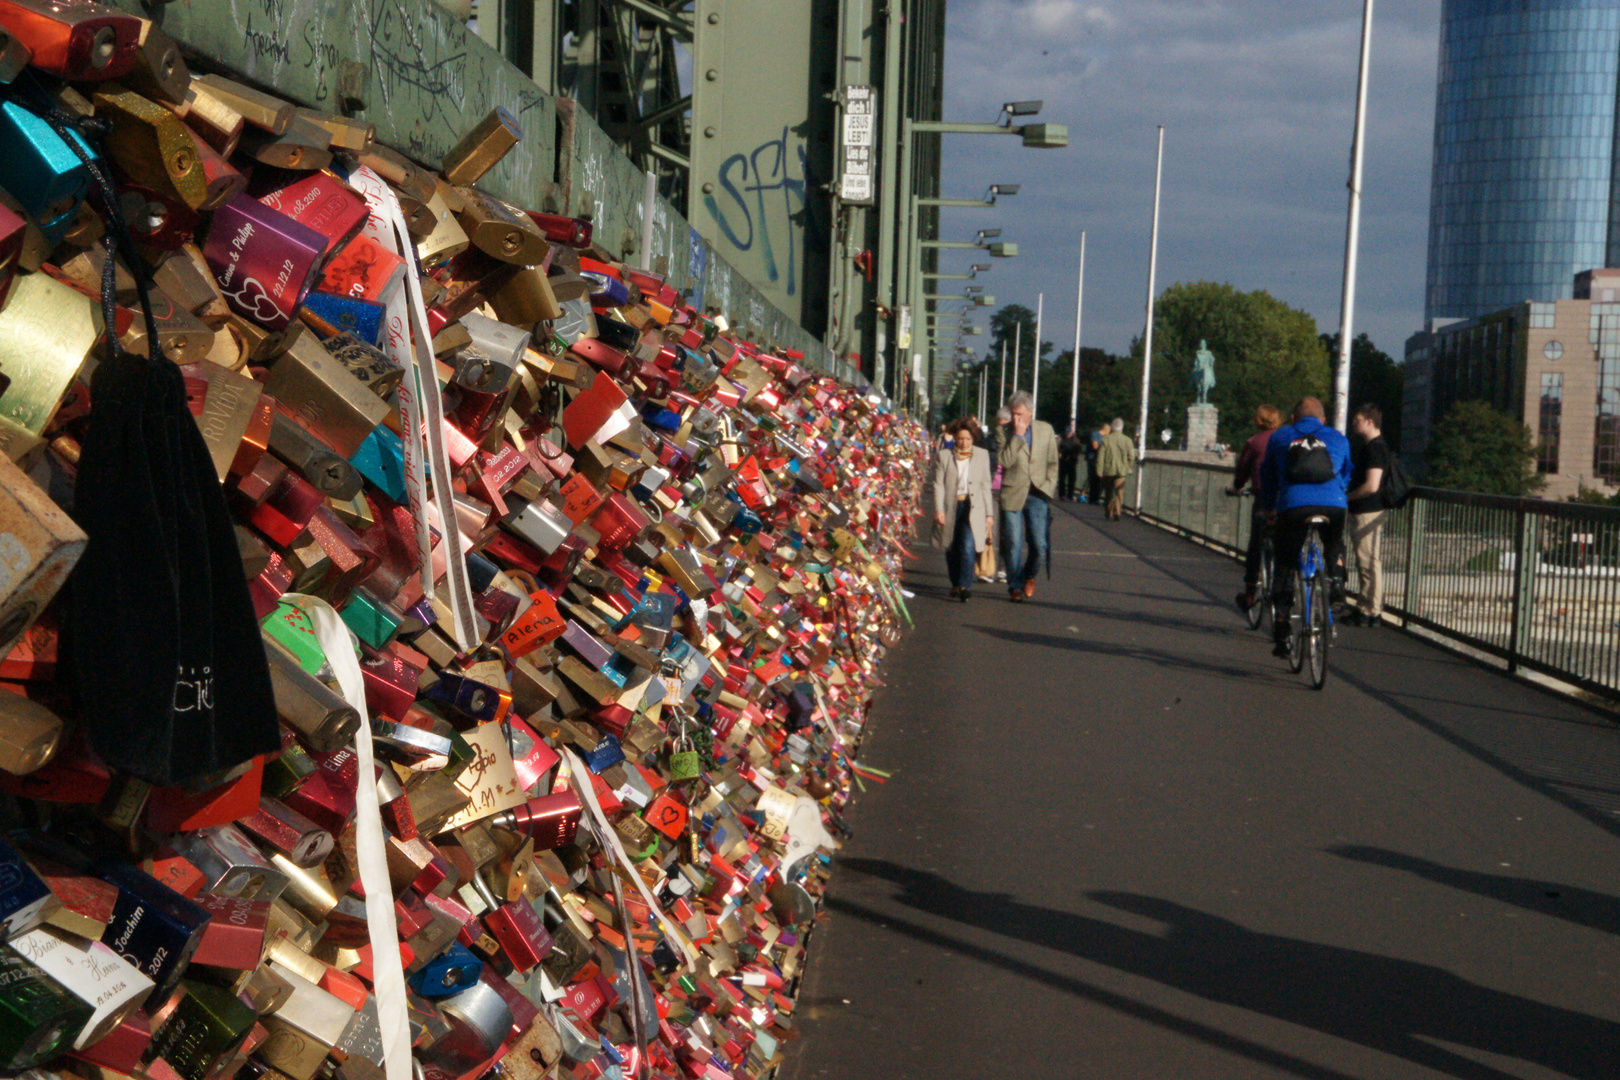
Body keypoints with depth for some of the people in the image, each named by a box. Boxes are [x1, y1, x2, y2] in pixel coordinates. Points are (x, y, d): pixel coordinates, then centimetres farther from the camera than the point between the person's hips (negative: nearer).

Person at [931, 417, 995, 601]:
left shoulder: (982, 455, 8)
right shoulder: (944, 456, 4)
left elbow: (986, 486, 10)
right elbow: (938, 485, 1)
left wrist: (989, 513, 8)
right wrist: (939, 509, -10)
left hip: (973, 509, -1)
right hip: (950, 508, 1)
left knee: (968, 546, -18)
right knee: (952, 550, 7)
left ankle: (965, 586, -18)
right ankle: (955, 585, 24)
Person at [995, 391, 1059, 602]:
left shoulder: (1046, 430, 8)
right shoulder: (1003, 431, 0)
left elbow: (1053, 463, 15)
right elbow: (1004, 461, -13)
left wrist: (1048, 487, 3)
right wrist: (1018, 435, -16)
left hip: (1037, 495, 1)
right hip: (1012, 495, -1)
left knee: (1039, 544, -2)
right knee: (1013, 544, -2)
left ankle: (1029, 575, 26)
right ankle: (1015, 586, 11)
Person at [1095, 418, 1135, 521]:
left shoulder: (1105, 439, -5)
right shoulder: (1127, 440, -3)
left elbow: (1100, 456, -5)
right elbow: (1131, 457, -2)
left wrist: (1099, 471, -1)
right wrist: (1126, 467, 14)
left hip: (1108, 471, 0)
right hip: (1121, 471, 0)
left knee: (1108, 493, 14)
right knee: (1119, 493, 0)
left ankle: (1109, 514, 20)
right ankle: (1116, 512, -18)